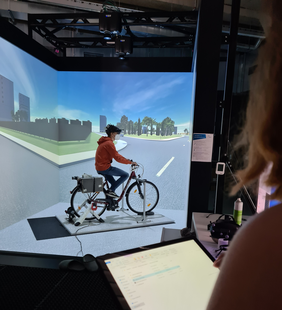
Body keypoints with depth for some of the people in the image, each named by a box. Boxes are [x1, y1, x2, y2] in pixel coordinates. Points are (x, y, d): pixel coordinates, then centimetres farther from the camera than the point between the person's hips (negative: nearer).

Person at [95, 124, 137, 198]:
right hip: (105, 168, -10)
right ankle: (110, 191, -3)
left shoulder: (105, 142, 15)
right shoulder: (109, 143, -18)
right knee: (125, 175, -6)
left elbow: (116, 155, 21)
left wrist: (127, 160, 15)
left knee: (114, 184, 25)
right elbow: (117, 158, -21)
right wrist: (130, 162, -13)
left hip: (100, 168, 10)